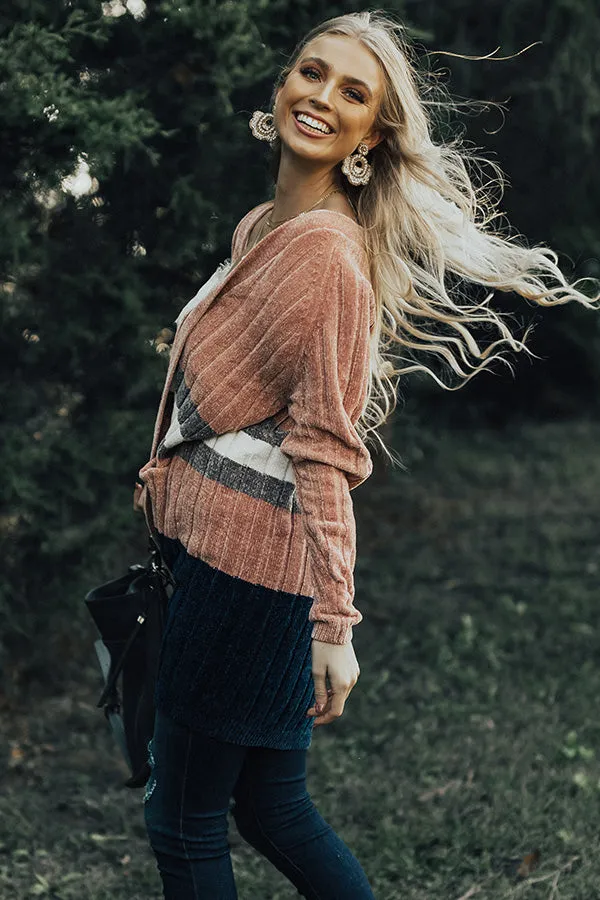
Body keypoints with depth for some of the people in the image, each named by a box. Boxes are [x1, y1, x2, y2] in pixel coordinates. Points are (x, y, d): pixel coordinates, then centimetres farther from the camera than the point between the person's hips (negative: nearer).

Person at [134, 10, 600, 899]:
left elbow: (326, 453, -20)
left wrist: (332, 624, -19)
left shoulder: (330, 253, -17)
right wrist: (165, 482, 25)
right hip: (215, 547, 9)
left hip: (248, 567, -9)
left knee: (183, 823, 6)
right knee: (270, 803, 20)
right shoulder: (258, 228, 11)